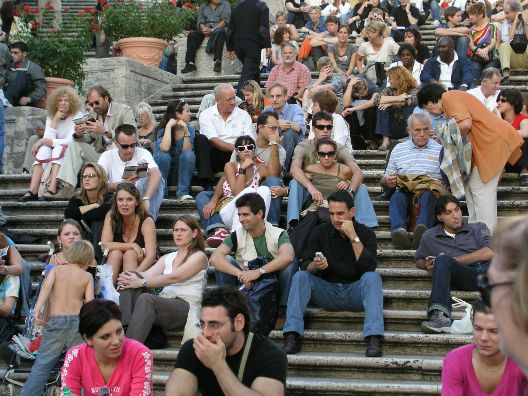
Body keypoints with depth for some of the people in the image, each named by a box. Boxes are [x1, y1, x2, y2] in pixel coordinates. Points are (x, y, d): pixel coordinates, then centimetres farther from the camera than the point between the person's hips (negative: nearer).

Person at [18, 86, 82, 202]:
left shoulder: (77, 117, -7)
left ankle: (52, 189, -46)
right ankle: (32, 191, -38)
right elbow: (48, 138, -7)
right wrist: (55, 119, -14)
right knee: (44, 149, -26)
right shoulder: (51, 117, 7)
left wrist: (43, 141, -17)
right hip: (55, 154, 4)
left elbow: (70, 142, -17)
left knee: (58, 149, -31)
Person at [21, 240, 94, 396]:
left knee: (42, 364, 1)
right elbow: (89, 302, 0)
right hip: (78, 320, 0)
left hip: (55, 321, 0)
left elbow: (46, 286, -9)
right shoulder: (87, 276, 10)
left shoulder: (56, 270, 10)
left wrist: (37, 309, -19)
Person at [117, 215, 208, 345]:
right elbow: (148, 274, 5)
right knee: (132, 276, -15)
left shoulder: (199, 256, 4)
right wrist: (127, 278, -17)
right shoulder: (167, 258, 24)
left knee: (146, 299, -35)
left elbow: (173, 277, -12)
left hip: (186, 307, -7)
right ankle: (122, 330, -32)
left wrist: (142, 282, -23)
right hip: (163, 304, 7)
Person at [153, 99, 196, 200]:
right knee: (163, 155, -33)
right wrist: (169, 126, -30)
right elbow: (165, 148, -35)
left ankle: (183, 192, -20)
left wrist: (186, 132, -29)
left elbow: (187, 152, -20)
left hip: (181, 166, 2)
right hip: (163, 166, -2)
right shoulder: (163, 129, -14)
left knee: (189, 155, -28)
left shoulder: (190, 129, -7)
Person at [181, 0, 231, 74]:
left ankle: (217, 62, -48)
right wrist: (203, 28, -16)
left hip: (219, 28, -3)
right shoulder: (203, 7, 20)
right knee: (191, 35, -22)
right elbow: (200, 21, 9)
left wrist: (213, 29, -17)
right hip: (205, 29, 3)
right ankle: (190, 63, -29)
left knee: (219, 33, -38)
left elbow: (225, 21, -3)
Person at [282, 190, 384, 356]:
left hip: (355, 293, -2)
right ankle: (292, 336, -31)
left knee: (372, 277, -30)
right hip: (327, 291, 2)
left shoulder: (366, 234, -2)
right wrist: (314, 266, -27)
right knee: (300, 277, -22)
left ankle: (373, 338, -41)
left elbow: (369, 267, -17)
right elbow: (305, 266, -3)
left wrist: (354, 237, -22)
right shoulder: (320, 232, 3)